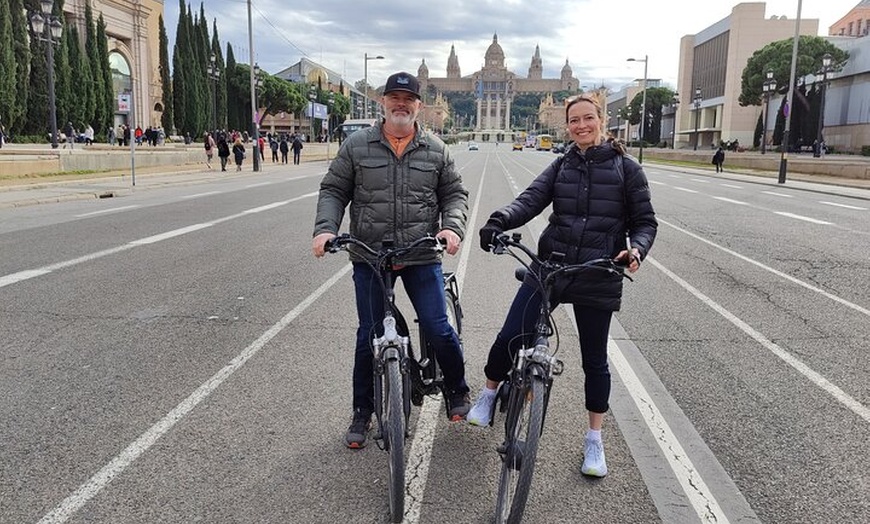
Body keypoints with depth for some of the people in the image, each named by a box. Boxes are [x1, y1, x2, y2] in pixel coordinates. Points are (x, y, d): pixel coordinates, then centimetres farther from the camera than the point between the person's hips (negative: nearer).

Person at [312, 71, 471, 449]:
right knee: (369, 336, 7)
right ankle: (362, 413, 24)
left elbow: (455, 194, 8)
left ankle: (457, 392, 27)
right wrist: (325, 228, -13)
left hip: (422, 257, 0)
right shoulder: (357, 146, 3)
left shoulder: (436, 150, 6)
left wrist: (452, 227, -11)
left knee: (438, 329, -1)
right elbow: (333, 191, 4)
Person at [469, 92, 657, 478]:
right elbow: (531, 199, -8)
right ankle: (489, 393, 26)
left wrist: (635, 249, -19)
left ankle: (594, 441, 28)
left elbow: (645, 221, 2)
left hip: (598, 279, -1)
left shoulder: (626, 168, 1)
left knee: (594, 360, 10)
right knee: (510, 338, -5)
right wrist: (500, 220, -28)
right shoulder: (561, 165, 7)